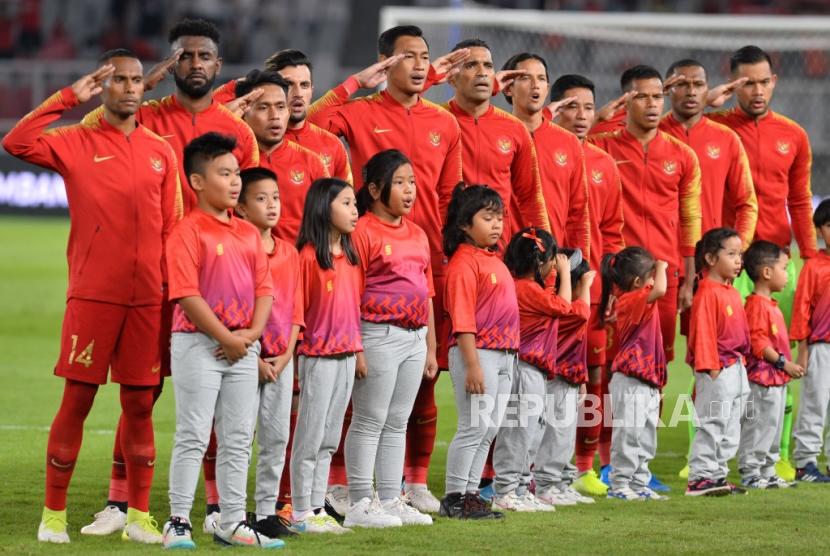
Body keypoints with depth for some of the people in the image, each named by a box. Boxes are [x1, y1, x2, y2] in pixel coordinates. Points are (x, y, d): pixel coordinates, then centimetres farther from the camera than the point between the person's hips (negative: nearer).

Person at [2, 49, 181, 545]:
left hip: (149, 300, 3)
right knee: (77, 399, -2)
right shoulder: (77, 143, 1)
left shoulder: (161, 152, 11)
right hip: (92, 296, -3)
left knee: (141, 403, 6)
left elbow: (172, 229, 12)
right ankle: (54, 514, 6)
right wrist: (69, 98, -13)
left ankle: (138, 515, 13)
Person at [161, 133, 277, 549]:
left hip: (243, 347, 7)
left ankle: (232, 522, 16)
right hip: (198, 344, -7)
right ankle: (178, 522, 1)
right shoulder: (188, 232, -11)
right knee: (193, 436, -4)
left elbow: (264, 288, 10)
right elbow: (187, 295, -17)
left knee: (238, 439, 9)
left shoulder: (249, 234, 11)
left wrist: (251, 334, -6)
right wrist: (225, 338, -16)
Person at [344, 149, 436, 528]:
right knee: (369, 422, -2)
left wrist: (431, 347, 17)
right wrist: (355, 346, -17)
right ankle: (359, 504, 2)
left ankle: (391, 500, 17)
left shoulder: (417, 235, 14)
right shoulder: (363, 233, -9)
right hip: (379, 335, -7)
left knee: (397, 424, 12)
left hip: (415, 337, 7)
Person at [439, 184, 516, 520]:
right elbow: (463, 319, -17)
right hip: (477, 353, -9)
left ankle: (471, 494, 16)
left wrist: (511, 354, 15)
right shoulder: (465, 262, -12)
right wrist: (472, 365, -21)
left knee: (489, 429, 10)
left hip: (504, 354, 9)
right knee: (474, 426, -7)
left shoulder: (493, 260, 16)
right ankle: (454, 498, -1)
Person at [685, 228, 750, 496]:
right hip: (717, 371, -9)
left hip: (737, 369, 9)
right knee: (712, 425, -8)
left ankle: (717, 475, 18)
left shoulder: (732, 293, 14)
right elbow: (703, 333, -19)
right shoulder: (707, 294, -15)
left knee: (731, 428, 12)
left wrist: (742, 360, 18)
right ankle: (699, 477, -5)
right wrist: (711, 367, -22)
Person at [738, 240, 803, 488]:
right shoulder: (756, 305, -17)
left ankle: (767, 473, 21)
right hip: (762, 377, -11)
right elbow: (758, 343, -23)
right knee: (758, 426, -6)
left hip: (777, 379, 11)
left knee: (773, 427, 14)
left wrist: (788, 365, 17)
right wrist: (783, 363, -20)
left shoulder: (771, 305, 16)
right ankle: (750, 473, -1)